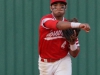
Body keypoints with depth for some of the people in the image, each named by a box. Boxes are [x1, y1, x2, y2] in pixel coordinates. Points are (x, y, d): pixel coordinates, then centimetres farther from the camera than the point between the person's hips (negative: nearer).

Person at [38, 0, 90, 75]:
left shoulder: (69, 27, -2)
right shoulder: (46, 20, -13)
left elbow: (74, 54, -1)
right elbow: (58, 25, -38)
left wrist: (72, 43, -24)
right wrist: (78, 25, -53)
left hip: (63, 62, 1)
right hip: (45, 63, 0)